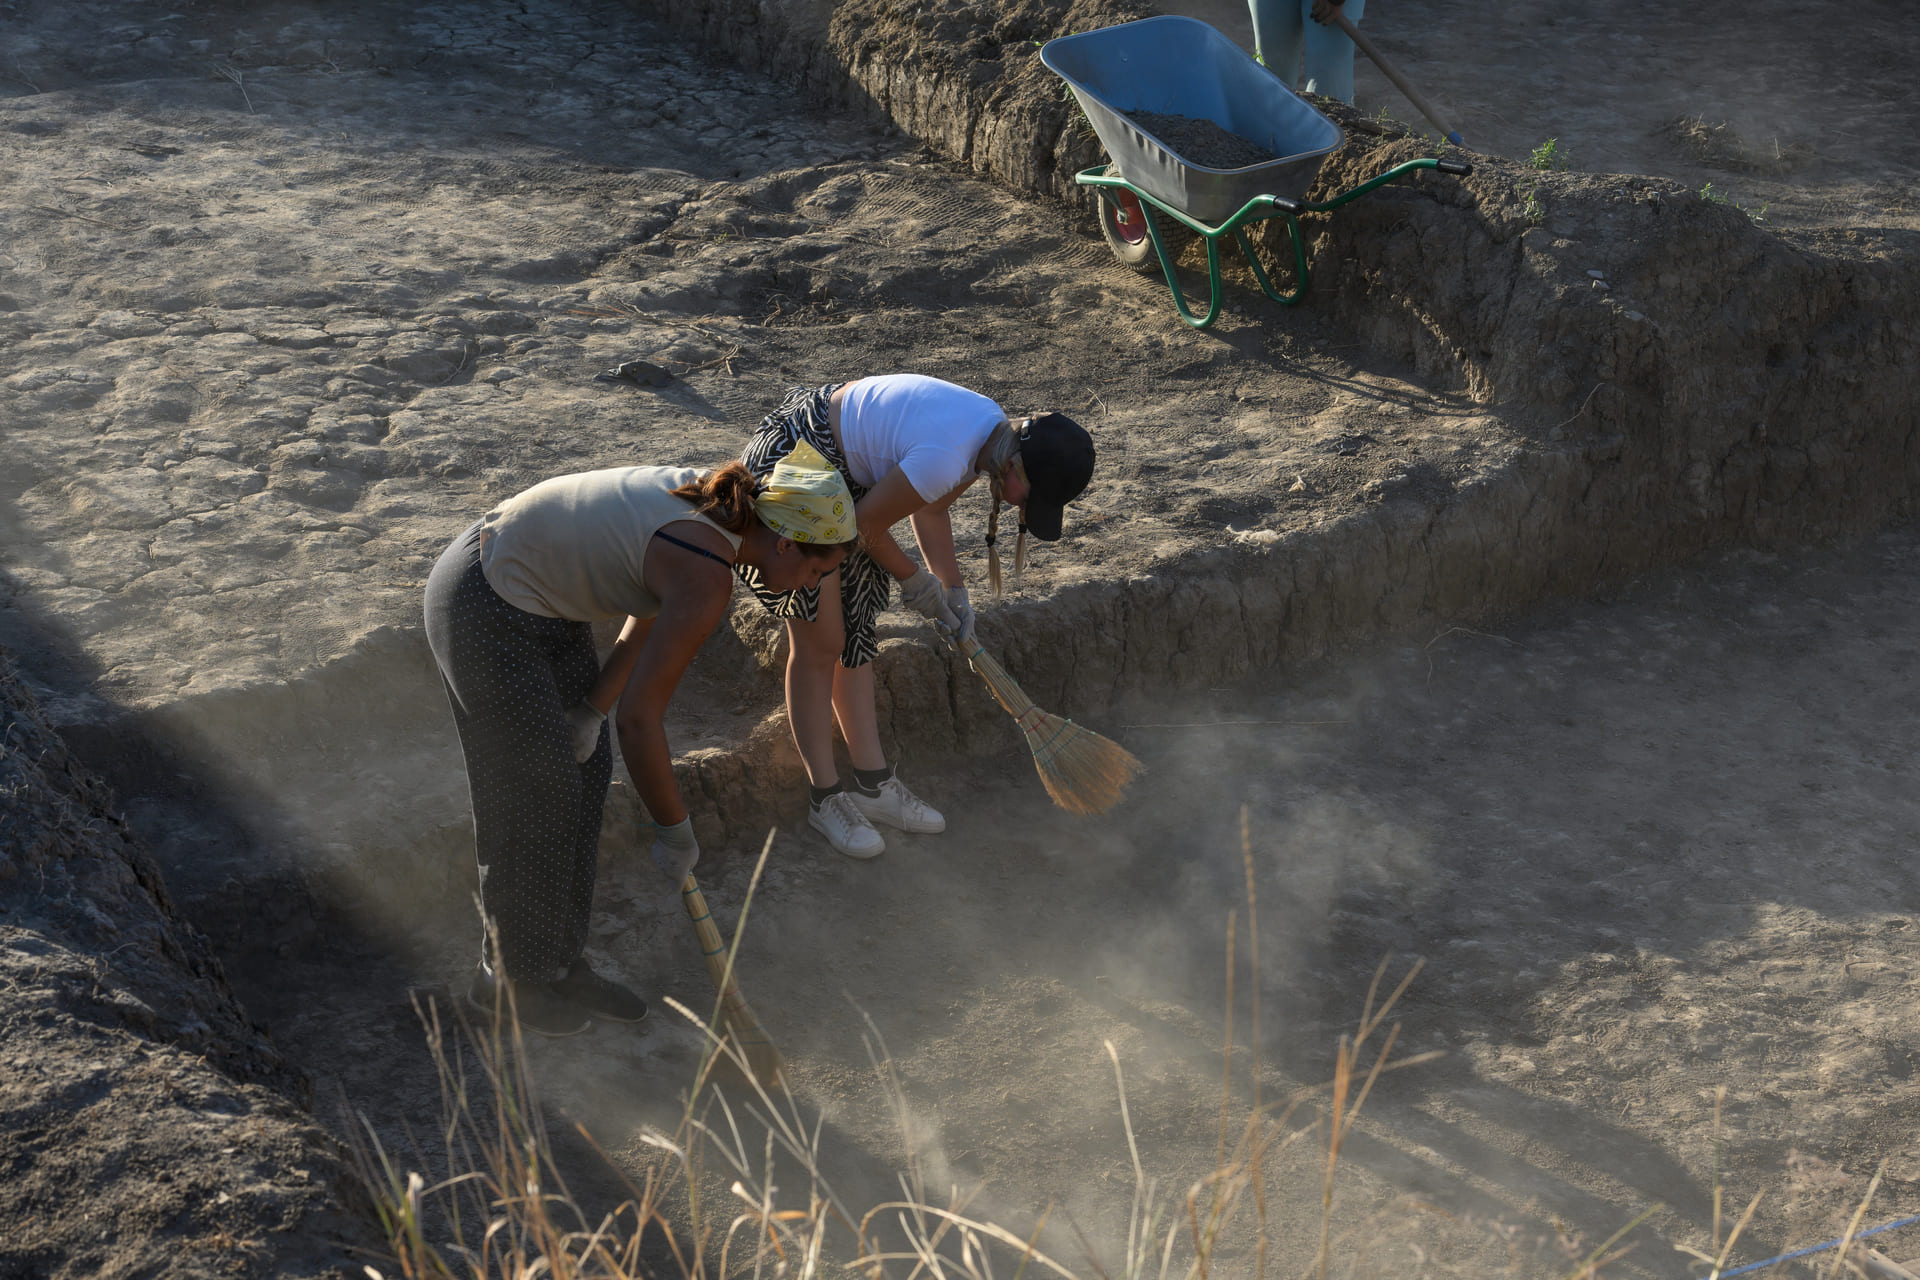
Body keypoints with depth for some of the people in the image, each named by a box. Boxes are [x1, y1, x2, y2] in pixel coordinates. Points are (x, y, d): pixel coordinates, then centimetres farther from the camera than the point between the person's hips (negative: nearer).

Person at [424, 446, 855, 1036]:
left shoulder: (715, 502, -3)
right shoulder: (708, 578, -28)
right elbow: (639, 719, -24)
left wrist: (590, 711, 0)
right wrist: (675, 832, -12)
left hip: (539, 597, 10)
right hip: (485, 609, -10)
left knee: (586, 775, 13)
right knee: (536, 794, 2)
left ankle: (559, 965, 25)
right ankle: (508, 975, 21)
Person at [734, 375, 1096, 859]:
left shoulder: (994, 427, -5)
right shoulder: (947, 459, -34)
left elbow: (929, 507, 12)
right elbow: (867, 524, -19)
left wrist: (953, 590, 13)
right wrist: (914, 580, -3)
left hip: (846, 470, 10)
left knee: (854, 633, 13)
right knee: (820, 644, -2)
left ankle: (874, 784, 21)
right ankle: (825, 797, 11)